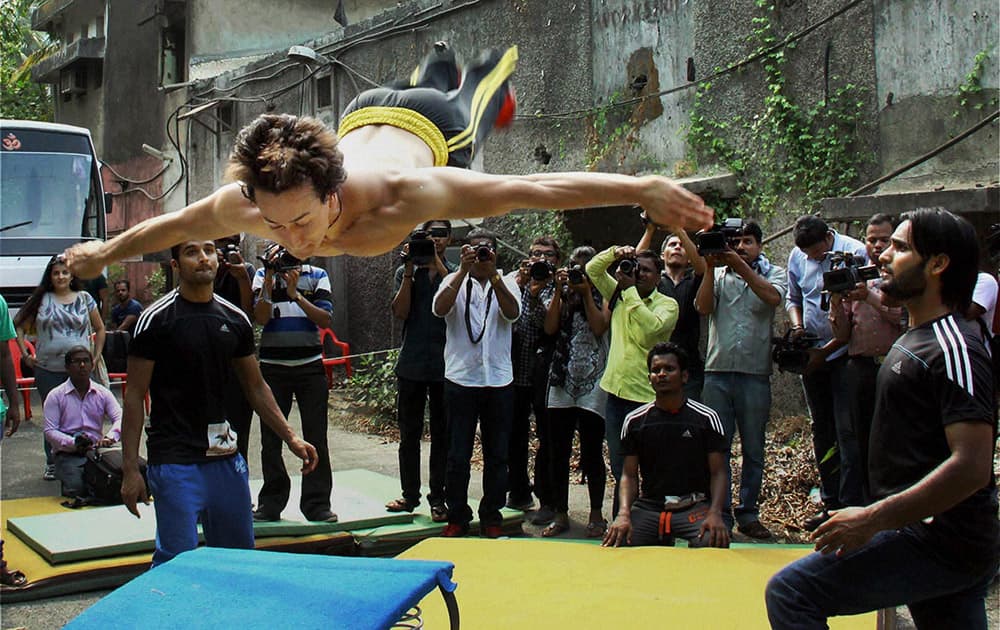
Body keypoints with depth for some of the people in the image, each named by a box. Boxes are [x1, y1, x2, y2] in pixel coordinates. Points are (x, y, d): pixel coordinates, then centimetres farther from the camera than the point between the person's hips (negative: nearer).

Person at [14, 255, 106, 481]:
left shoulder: (84, 299, 6)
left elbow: (100, 329, 14)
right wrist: (25, 355, 1)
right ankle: (52, 464, 17)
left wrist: (96, 357, 7)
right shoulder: (41, 299, 4)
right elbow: (19, 327, 8)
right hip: (47, 371, 0)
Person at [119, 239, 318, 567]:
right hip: (174, 461, -5)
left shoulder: (235, 319, 8)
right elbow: (135, 395, -7)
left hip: (225, 456, 5)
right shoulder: (156, 318, -7)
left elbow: (256, 387, 16)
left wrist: (291, 438, 8)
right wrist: (130, 469, -12)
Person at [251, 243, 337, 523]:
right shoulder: (263, 276, 5)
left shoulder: (317, 276, 4)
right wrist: (269, 284, -17)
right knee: (271, 437, 5)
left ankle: (317, 503, 7)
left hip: (310, 366, 0)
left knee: (316, 437, 0)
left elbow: (325, 320, -6)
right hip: (272, 367, 0)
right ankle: (271, 503, 15)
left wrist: (294, 293, -15)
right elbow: (260, 319, -6)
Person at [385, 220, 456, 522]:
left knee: (442, 434, 3)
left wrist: (437, 265, -16)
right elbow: (400, 312, -4)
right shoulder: (406, 272, 9)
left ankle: (438, 498, 9)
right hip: (411, 363, 1)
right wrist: (410, 270, -9)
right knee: (409, 432, 8)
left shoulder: (455, 272, 6)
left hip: (444, 364, -1)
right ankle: (410, 494, 18)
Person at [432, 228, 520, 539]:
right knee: (458, 455, 3)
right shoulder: (455, 281, 5)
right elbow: (440, 308, -16)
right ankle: (457, 518, 15)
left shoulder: (506, 283, 8)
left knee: (497, 455, 8)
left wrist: (492, 274, -21)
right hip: (460, 379, -1)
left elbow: (512, 313, -12)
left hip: (499, 381, 2)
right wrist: (464, 269, -21)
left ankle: (491, 518, 20)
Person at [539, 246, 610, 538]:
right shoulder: (562, 295, 14)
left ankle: (596, 514, 10)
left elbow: (599, 327, -10)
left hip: (592, 381, -3)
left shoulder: (602, 295, 5)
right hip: (562, 379, 3)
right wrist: (559, 291, -2)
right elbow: (550, 327, 0)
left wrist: (586, 293, -7)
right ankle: (560, 514, 11)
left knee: (591, 451, -2)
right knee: (558, 451, 2)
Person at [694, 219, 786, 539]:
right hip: (718, 371, 1)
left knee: (753, 449, 6)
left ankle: (748, 514, 16)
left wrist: (740, 265, -18)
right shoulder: (719, 275, 12)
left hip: (755, 373, -1)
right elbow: (703, 307, -4)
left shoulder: (774, 274, 9)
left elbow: (773, 297, -13)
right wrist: (711, 268, -10)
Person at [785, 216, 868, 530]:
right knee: (822, 430, 11)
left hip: (846, 353, -6)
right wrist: (797, 325, -2)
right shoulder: (797, 257, 4)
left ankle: (851, 506, -6)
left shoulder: (856, 252, -14)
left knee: (847, 431, -9)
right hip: (812, 355, 6)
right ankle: (830, 503, 20)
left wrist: (826, 350, -13)